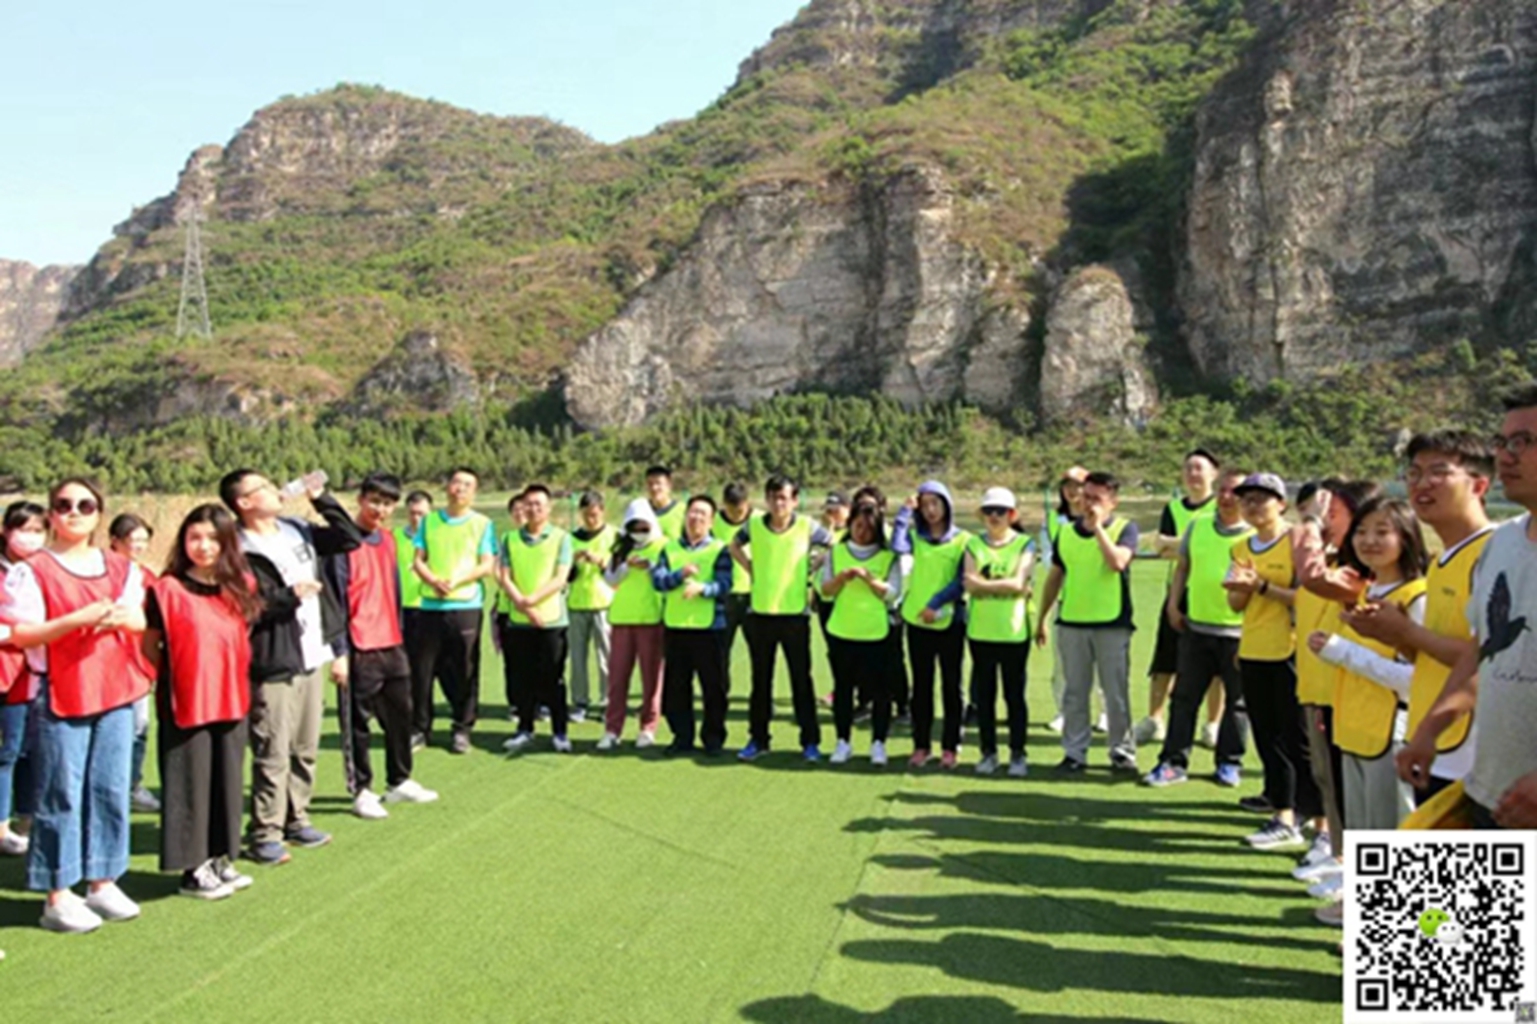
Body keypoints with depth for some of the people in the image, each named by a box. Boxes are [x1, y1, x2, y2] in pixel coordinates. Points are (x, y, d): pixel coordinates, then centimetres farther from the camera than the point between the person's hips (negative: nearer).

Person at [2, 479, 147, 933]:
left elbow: (140, 621, 13)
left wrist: (119, 618, -9)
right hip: (59, 695, -5)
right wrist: (77, 619, -22)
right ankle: (58, 896, 7)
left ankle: (102, 883, 20)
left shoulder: (121, 568, 12)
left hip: (115, 693, 5)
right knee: (61, 794, -3)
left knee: (111, 790, 8)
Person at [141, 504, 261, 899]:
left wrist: (232, 675, 7)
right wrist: (175, 676, -5)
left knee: (228, 780, 11)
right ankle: (193, 869, 12)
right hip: (184, 703, -5)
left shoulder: (241, 587, 6)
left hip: (231, 700, 5)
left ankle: (219, 858, 24)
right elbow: (149, 646, -3)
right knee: (191, 784, 2)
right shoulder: (167, 589, -8)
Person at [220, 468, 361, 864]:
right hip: (273, 666, -7)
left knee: (306, 749, 15)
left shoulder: (297, 531, 11)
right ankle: (264, 834, 6)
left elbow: (350, 538, 10)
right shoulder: (242, 552, -12)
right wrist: (290, 597, -24)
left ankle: (296, 819, 27)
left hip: (311, 658, 7)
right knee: (273, 755, -4)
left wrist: (322, 500, 5)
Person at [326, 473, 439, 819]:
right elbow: (336, 599, -14)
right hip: (359, 650, -7)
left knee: (400, 715, 16)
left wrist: (400, 635, 16)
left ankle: (399, 781, 30)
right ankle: (361, 791, 15)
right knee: (356, 721, 4)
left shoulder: (388, 538, 10)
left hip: (392, 647, 7)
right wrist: (340, 652, -17)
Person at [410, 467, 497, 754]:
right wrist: (434, 581, -13)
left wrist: (456, 581, -16)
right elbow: (418, 561, 7)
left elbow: (488, 565, -3)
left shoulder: (482, 524, 4)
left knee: (464, 672, 2)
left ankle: (462, 728, 13)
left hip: (466, 605, -2)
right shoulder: (430, 521, 11)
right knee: (423, 669, 2)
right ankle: (421, 728, 14)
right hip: (431, 605, 2)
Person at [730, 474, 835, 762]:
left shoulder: (807, 527, -7)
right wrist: (752, 569, 6)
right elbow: (735, 546, 19)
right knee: (760, 680, 11)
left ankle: (810, 741, 13)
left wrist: (811, 570, -1)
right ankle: (758, 739, 21)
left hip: (795, 615, -2)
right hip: (760, 614, 2)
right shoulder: (754, 525, -1)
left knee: (801, 679, 4)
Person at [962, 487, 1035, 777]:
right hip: (980, 631, 2)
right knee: (984, 693, 8)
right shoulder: (974, 544, 7)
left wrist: (986, 584, -8)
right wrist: (1007, 585, -9)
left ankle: (1017, 754, 13)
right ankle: (989, 752, 18)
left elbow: (1019, 583, -13)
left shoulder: (1024, 544, 1)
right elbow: (970, 583, -6)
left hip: (1014, 631, -2)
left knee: (1014, 694, 4)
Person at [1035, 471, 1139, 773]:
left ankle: (1122, 752, 16)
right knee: (1074, 692, 8)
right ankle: (1074, 751, 15)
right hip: (1071, 623, 3)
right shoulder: (1067, 533, 9)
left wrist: (1098, 527, -17)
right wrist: (1042, 618, 15)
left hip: (1112, 624, -3)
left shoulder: (1125, 528, -1)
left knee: (1116, 693, 4)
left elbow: (1118, 562, -21)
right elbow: (1055, 577, 15)